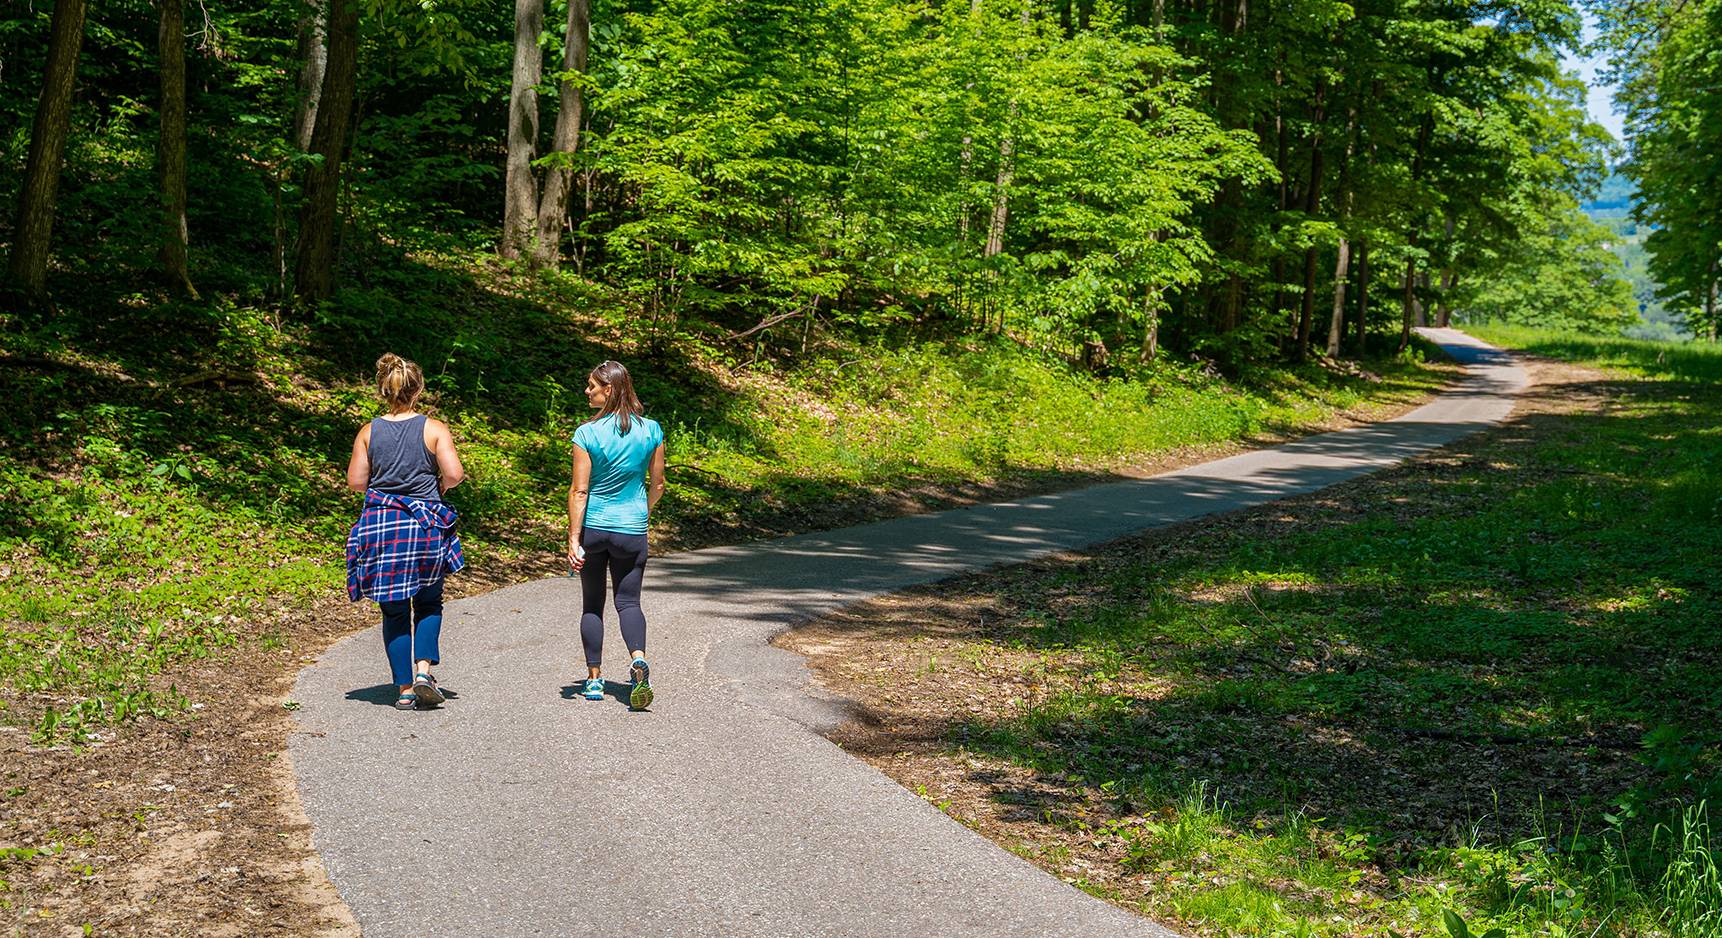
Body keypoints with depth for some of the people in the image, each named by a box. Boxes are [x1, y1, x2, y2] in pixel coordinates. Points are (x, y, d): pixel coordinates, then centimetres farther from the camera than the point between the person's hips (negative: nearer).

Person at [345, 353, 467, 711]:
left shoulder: (369, 432, 1)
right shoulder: (434, 429, -4)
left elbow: (356, 482, 0)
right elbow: (454, 474, -12)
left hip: (381, 526, 1)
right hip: (426, 526, -1)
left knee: (394, 611, 9)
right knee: (428, 603, 16)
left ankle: (405, 688, 8)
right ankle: (424, 669, -4)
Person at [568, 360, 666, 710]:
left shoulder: (587, 434, -12)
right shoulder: (651, 430, -3)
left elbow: (579, 491, -12)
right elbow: (657, 485, 5)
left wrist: (573, 540, -8)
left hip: (592, 527, -1)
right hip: (632, 530, 2)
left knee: (592, 604, 12)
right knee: (628, 601, 8)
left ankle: (594, 679, 15)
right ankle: (638, 659, -19)